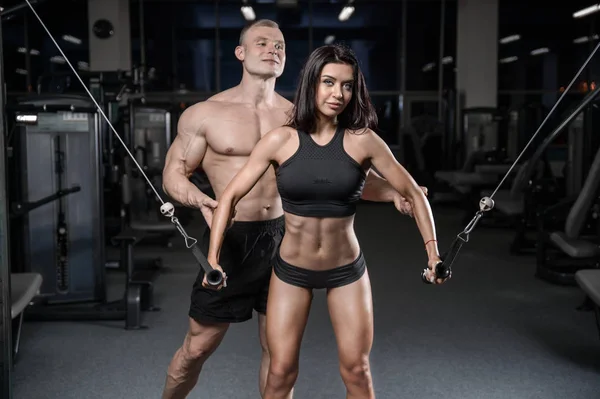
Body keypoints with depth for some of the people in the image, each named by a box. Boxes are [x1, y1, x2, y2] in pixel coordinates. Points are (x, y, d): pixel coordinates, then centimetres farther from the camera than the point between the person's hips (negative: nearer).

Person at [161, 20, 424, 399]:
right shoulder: (204, 114, -4)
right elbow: (173, 172, -1)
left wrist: (394, 192, -12)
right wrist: (196, 197, -24)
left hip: (281, 239, 3)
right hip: (229, 240, -2)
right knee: (198, 347, 7)